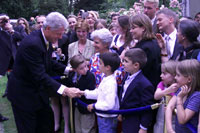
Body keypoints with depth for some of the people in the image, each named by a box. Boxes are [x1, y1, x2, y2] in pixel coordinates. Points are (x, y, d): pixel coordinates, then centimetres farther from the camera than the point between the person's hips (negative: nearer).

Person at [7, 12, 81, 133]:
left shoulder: (46, 40, -3)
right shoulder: (32, 44, -31)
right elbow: (40, 75, -32)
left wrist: (67, 69, 0)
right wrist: (64, 89, -37)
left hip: (37, 89, 9)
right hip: (23, 93, -9)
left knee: (47, 123, 16)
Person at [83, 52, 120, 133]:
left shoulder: (111, 83, -28)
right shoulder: (105, 79, 2)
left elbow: (109, 105, -30)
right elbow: (98, 93, 14)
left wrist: (94, 105, -19)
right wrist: (84, 93, 8)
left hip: (107, 119, -9)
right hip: (102, 117, 9)